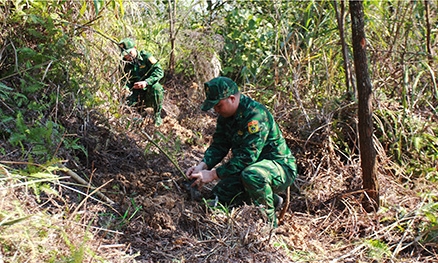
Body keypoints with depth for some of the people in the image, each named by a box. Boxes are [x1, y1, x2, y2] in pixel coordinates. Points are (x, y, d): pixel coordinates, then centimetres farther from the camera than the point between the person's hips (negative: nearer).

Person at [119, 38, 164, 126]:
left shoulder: (145, 57, -10)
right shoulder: (127, 66, 4)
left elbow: (159, 71, -20)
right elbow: (129, 82, 13)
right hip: (138, 93, 4)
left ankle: (157, 116, -19)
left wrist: (146, 82, -34)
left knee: (156, 87, -39)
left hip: (150, 88, -4)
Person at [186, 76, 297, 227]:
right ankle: (270, 198, 15)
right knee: (220, 197, 1)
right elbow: (218, 145, 2)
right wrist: (202, 166, -16)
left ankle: (269, 221, -15)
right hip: (248, 166, 9)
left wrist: (213, 175, -31)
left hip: (280, 166, -9)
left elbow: (247, 157, -32)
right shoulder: (225, 115, 0)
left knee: (252, 175, -40)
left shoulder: (255, 115, -28)